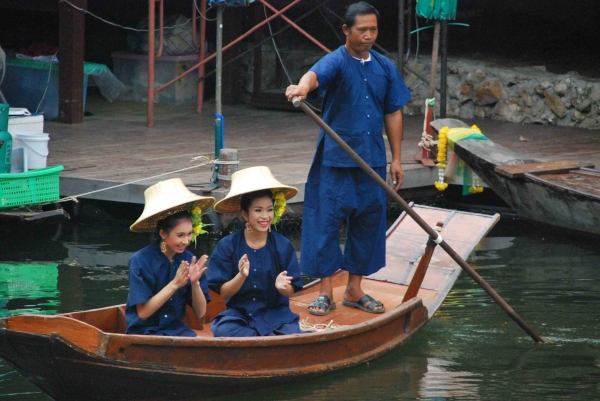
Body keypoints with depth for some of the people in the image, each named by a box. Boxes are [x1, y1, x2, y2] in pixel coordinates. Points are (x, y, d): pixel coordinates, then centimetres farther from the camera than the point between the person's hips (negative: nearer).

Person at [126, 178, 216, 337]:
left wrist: (195, 283, -15)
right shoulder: (141, 261, -11)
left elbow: (200, 312, 3)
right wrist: (175, 284, -20)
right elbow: (143, 312, -14)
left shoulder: (190, 260, 1)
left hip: (177, 329, 4)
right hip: (144, 332, -4)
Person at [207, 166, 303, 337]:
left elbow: (291, 291, 0)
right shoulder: (227, 246, -4)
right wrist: (241, 276, -25)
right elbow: (224, 292, -5)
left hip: (276, 313, 0)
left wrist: (282, 286, -24)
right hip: (239, 313, 0)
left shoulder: (283, 245, -2)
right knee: (221, 330, -35)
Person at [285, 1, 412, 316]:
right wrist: (302, 87, -57)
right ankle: (325, 291, 7)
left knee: (368, 221, 9)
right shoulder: (336, 62, -9)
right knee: (327, 221, -3)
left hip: (372, 160, 5)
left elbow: (393, 113, 14)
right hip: (335, 160, -5)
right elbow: (316, 75, -33)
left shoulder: (385, 68, 8)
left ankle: (354, 289, 21)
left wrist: (396, 159, 10)